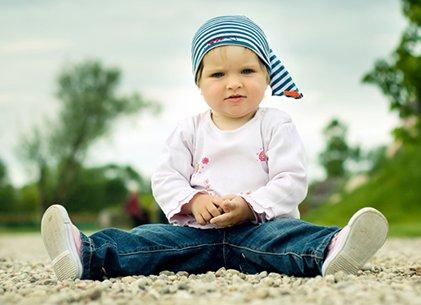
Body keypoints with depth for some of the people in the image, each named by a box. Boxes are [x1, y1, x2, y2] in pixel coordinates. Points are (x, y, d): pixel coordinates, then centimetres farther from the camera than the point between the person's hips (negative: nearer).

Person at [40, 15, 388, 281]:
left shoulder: (276, 124, 6)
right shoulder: (190, 130, 14)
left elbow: (292, 181, -3)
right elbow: (165, 178, 9)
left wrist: (250, 206, -18)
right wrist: (193, 201, -12)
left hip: (260, 225, -3)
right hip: (199, 229, 3)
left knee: (287, 235, -35)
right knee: (151, 239, -20)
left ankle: (330, 250, -64)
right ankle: (88, 255, -37)